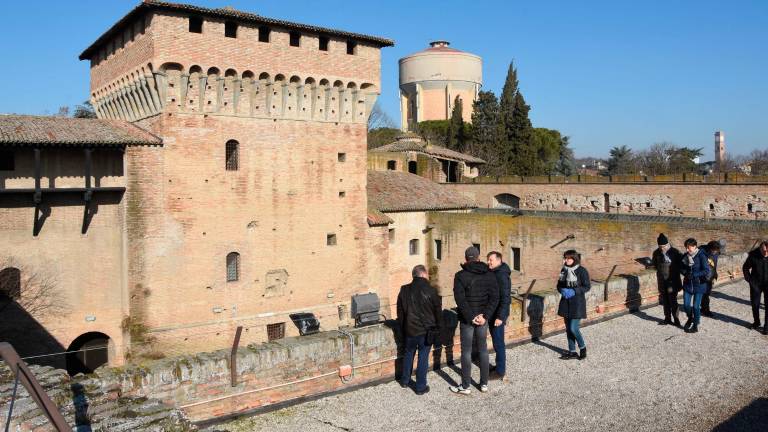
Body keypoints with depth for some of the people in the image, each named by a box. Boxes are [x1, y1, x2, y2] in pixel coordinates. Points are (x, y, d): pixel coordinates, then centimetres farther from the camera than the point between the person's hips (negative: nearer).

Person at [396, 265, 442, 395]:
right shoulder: (430, 290, -13)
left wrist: (403, 327, 17)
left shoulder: (404, 290, -2)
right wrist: (437, 328, 9)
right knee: (423, 357, 4)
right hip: (426, 330, -4)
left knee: (408, 354, 20)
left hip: (409, 329, 4)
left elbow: (400, 311, 6)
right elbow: (438, 311, -5)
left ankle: (405, 381, 31)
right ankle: (420, 387, 10)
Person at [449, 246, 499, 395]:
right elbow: (494, 298, -4)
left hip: (467, 318, -4)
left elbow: (460, 299, -17)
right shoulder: (489, 275, 2)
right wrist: (485, 316, -9)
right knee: (483, 349, 14)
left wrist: (470, 317, -13)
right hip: (483, 318, 4)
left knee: (466, 351, 4)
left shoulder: (461, 276, -10)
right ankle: (484, 384, 21)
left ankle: (465, 386, 10)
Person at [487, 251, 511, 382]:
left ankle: (501, 372, 6)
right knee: (496, 342, 17)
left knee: (498, 343, -2)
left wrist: (500, 316, -24)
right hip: (491, 314, 9)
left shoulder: (502, 275, -17)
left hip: (498, 316, -9)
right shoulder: (492, 274, 11)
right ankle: (499, 367, 28)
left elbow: (505, 298, -21)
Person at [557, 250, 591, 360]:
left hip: (577, 302, -6)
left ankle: (583, 348, 16)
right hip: (566, 302, 6)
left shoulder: (582, 271, -11)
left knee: (574, 328, -9)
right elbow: (559, 284, 13)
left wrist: (574, 291, -21)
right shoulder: (564, 270, 7)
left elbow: (587, 286, -11)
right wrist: (562, 290, -9)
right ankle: (572, 352, 21)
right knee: (568, 328, 10)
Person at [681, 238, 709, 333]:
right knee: (686, 305, 6)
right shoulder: (685, 256, 0)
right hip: (687, 284, 5)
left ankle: (695, 325, 17)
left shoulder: (701, 256, -16)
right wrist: (685, 273, -11)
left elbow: (706, 270, -17)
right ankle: (690, 318, 35)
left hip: (699, 284, -4)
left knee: (696, 306, 1)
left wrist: (694, 275, -22)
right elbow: (682, 268, 10)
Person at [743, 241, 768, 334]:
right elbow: (745, 268, 2)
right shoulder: (753, 255, -13)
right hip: (756, 284, 1)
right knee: (755, 304, 10)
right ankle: (756, 322, 29)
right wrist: (749, 279, -3)